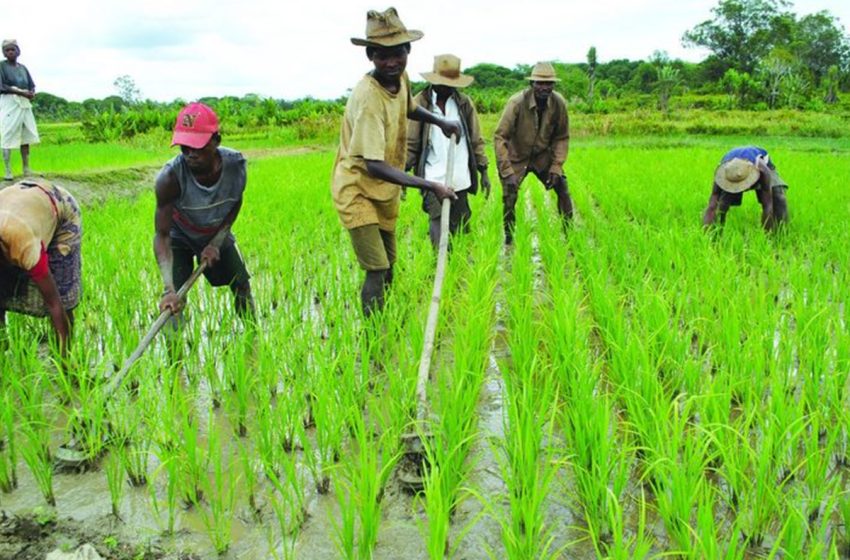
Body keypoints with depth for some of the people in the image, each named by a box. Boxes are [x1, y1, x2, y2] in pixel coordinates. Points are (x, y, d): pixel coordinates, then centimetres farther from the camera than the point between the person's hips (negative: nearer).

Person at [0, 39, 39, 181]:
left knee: (26, 137, 5)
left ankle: (26, 169, 10)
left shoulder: (22, 68, 16)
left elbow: (32, 86, 17)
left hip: (25, 104, 6)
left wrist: (31, 93, -6)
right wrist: (21, 92, -19)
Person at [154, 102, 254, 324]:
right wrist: (169, 288, -46)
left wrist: (216, 243, -16)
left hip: (218, 235, 3)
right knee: (174, 299, -16)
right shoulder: (170, 178, -38)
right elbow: (162, 235, -35)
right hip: (180, 238, -3)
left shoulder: (236, 164, -29)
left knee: (242, 286, 11)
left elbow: (235, 204, -8)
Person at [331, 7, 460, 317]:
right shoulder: (367, 97, -29)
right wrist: (430, 186, -36)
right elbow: (374, 165, -36)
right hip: (357, 192, -8)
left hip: (385, 192, 9)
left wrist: (440, 121, 6)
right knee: (376, 271, -13)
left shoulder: (401, 79, -4)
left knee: (388, 266, 18)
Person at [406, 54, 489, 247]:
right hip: (434, 180, -4)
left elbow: (476, 140, 12)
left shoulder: (464, 102, 8)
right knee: (439, 230, -10)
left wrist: (483, 171, 9)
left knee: (460, 229, 10)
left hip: (460, 180, 4)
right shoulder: (419, 103, -3)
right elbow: (410, 143, -2)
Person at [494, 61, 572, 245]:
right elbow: (500, 137, -24)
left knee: (563, 189, -3)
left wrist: (556, 167, -12)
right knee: (509, 197, -11)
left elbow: (562, 138, -2)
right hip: (516, 157, -3)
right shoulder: (517, 103, -26)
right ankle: (509, 240, 9)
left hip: (543, 156, 3)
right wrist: (507, 172, -29)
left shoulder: (559, 103, -15)